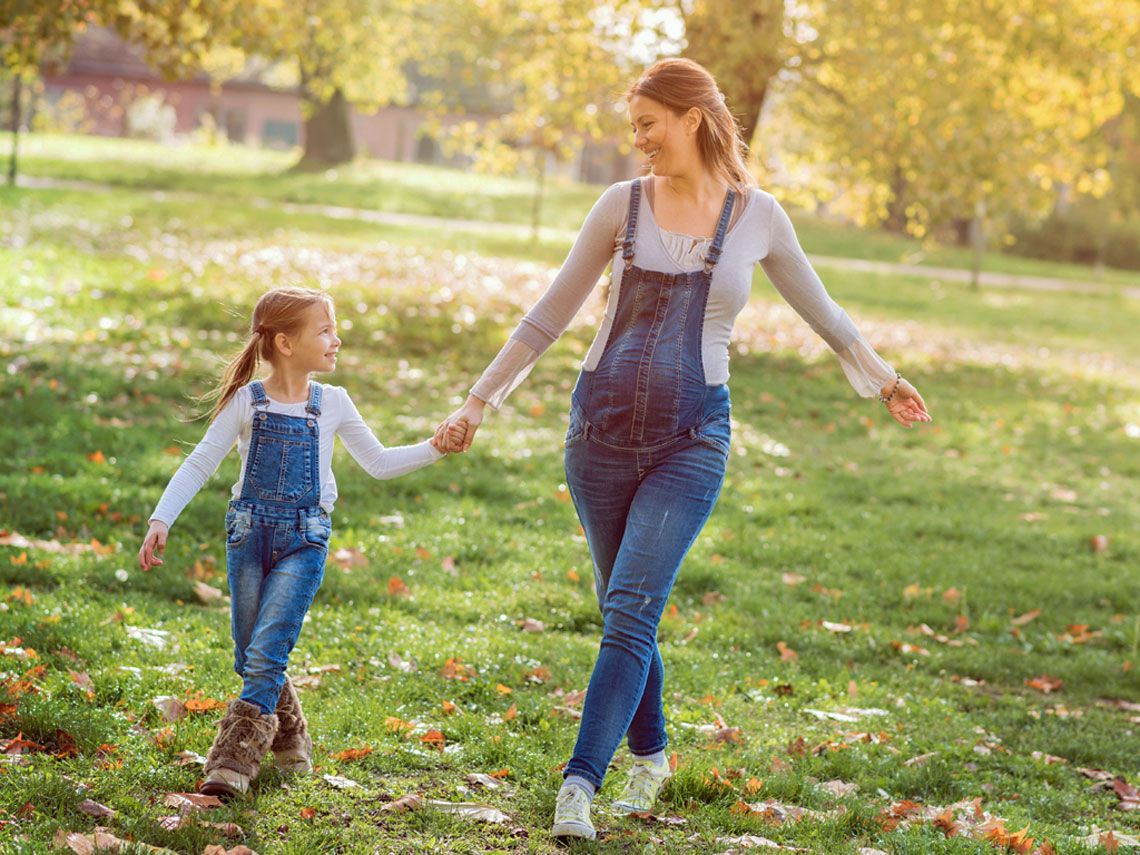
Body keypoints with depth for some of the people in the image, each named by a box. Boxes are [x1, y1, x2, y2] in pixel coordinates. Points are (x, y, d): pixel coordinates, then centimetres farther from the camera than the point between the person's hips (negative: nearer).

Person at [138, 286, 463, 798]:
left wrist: (433, 448, -2)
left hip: (304, 541, -1)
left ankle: (236, 758, -11)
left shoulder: (332, 404, 3)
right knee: (249, 656, 7)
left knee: (265, 654, -13)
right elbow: (200, 463, -3)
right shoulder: (246, 402, -2)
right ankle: (289, 737, 29)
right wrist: (161, 520, -12)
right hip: (249, 534, 1)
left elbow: (377, 463, 10)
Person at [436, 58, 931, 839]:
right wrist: (480, 401, 9)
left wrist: (882, 378, 29)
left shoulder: (758, 217, 2)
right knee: (625, 610, 11)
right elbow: (549, 318, 10)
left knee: (630, 612, -15)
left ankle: (580, 782, -18)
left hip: (691, 438, -2)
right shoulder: (623, 204, 3)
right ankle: (650, 754, 33)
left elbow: (819, 308, 19)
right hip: (603, 427, 2)